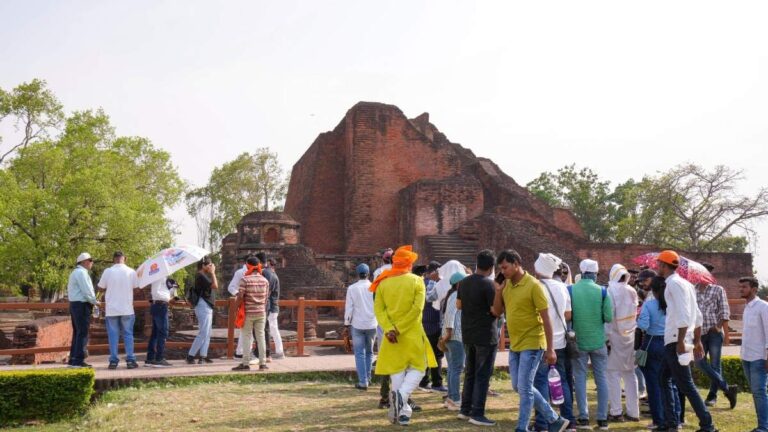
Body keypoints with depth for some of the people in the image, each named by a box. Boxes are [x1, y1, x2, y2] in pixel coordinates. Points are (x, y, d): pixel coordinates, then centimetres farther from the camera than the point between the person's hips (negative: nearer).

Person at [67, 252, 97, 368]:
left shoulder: (75, 272, 20)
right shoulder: (81, 273, -13)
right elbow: (87, 291, -20)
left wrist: (91, 301, 15)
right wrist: (94, 302, -5)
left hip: (74, 304, 10)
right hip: (82, 305, -10)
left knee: (77, 332, 14)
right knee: (82, 333, -8)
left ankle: (73, 359, 17)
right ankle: (78, 360, -9)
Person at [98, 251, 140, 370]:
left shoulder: (107, 271, -5)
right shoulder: (131, 272, -5)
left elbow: (101, 287, 1)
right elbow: (136, 287, 1)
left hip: (111, 309, 0)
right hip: (127, 309, 0)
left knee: (113, 335, 6)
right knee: (128, 334, 7)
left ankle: (113, 361, 6)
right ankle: (130, 360, 5)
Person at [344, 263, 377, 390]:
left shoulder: (352, 288, -5)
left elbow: (349, 307, -4)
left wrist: (347, 323, 5)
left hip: (357, 325, -2)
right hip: (372, 324, 2)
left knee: (360, 353, 4)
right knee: (369, 352, 19)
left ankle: (363, 382, 0)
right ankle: (367, 378, 22)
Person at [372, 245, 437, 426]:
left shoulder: (383, 283, 3)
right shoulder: (417, 281, -4)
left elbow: (378, 309, -6)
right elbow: (417, 308, -14)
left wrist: (389, 329, -14)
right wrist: (399, 329, -14)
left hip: (390, 335, 3)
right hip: (413, 333, -3)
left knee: (396, 371, 11)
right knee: (417, 369, 11)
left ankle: (403, 411, 11)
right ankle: (401, 395, -14)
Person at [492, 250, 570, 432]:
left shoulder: (533, 285, -15)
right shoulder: (506, 285, 5)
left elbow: (546, 318, -14)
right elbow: (497, 312, 8)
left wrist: (550, 349, -15)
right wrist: (498, 290, -6)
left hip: (531, 344, -8)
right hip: (515, 344, 8)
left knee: (524, 388, -4)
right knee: (518, 387, 13)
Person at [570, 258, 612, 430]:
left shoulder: (570, 290, -7)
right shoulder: (602, 291, -7)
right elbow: (609, 317, -8)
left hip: (578, 341, 0)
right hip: (598, 341, 0)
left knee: (580, 379, 7)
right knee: (601, 378, 10)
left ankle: (583, 418, 7)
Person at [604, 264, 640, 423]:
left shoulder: (611, 290, -10)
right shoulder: (632, 291, 6)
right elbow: (634, 314, 9)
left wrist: (606, 336, -12)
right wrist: (631, 329, 14)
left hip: (615, 336, -5)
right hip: (630, 336, 6)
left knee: (614, 374, 0)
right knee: (630, 374, 11)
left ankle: (616, 412, 1)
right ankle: (633, 412, 14)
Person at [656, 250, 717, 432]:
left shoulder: (674, 283, -12)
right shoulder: (685, 283, 16)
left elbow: (683, 315, -22)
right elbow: (697, 316, 18)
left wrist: (680, 342, -22)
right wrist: (697, 341, 21)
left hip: (675, 342, -10)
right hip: (673, 342, 10)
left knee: (686, 385, -5)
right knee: (664, 380, 15)